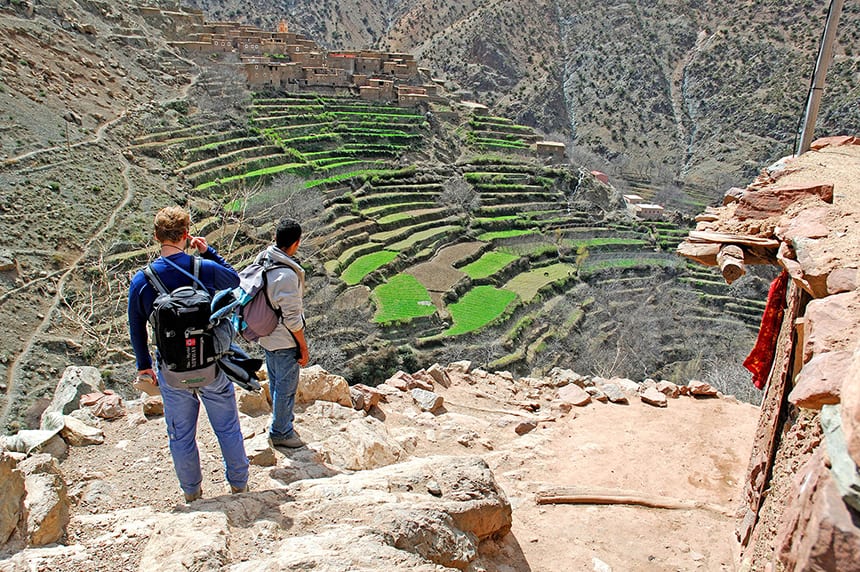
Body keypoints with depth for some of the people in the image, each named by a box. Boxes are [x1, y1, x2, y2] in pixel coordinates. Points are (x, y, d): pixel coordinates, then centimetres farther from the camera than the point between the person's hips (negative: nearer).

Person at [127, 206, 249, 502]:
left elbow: (136, 328, 2)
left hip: (171, 370, 1)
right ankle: (239, 484, 32)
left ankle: (192, 492, 35)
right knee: (228, 428, 16)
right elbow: (234, 280, 9)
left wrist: (144, 364, 16)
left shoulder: (141, 280, -10)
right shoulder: (205, 269, -14)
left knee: (181, 435, 18)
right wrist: (209, 251, 8)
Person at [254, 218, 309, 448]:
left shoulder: (261, 260, -4)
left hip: (266, 336, 9)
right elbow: (292, 318, -24)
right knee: (286, 386, 10)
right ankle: (281, 432, 26)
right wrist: (303, 347, -11)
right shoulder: (287, 275, -29)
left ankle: (282, 423, 43)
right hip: (284, 342, -9)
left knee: (276, 382, 24)